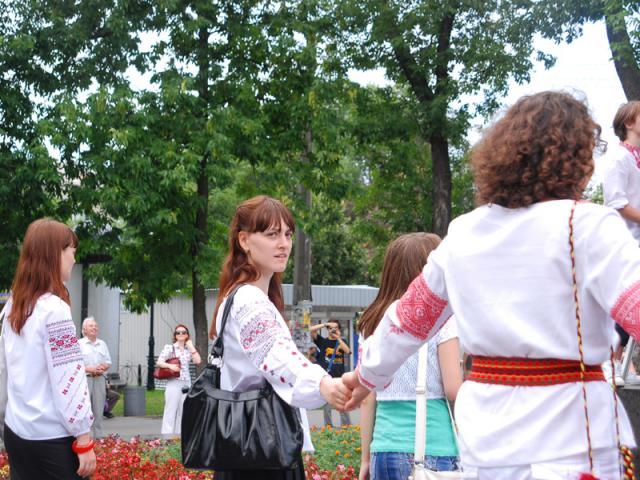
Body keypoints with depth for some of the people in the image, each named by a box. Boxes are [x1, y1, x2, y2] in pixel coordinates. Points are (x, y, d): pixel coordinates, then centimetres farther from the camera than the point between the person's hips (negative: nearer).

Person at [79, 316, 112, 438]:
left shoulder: (102, 344, 18)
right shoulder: (79, 343, 1)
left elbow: (108, 362, 17)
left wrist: (103, 367, -6)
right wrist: (91, 369, -16)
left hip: (100, 379, 5)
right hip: (84, 378, -5)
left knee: (98, 410, 6)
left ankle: (98, 437, 11)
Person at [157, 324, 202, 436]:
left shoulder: (189, 349, 13)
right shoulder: (169, 348, 2)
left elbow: (198, 361, -1)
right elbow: (159, 362, -3)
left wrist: (191, 347, 0)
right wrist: (170, 366, -20)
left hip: (186, 383, 5)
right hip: (174, 383, -4)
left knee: (182, 411, 6)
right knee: (171, 411, -8)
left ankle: (179, 434, 13)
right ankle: (167, 437, -6)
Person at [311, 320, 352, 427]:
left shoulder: (342, 342, 14)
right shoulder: (322, 341, 8)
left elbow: (347, 351, -7)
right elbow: (312, 329, -5)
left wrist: (338, 338, -5)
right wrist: (325, 324, -4)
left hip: (339, 377, 1)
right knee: (326, 406, 2)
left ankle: (346, 426, 4)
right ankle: (328, 426, 8)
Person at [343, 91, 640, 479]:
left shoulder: (462, 233, 7)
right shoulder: (585, 225, -12)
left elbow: (412, 316, 17)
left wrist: (369, 373, 32)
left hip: (489, 429, 6)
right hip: (568, 430, -6)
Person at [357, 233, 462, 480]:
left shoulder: (372, 325, 8)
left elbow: (367, 399, 9)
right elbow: (453, 390, -10)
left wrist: (366, 458, 13)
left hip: (386, 449, 5)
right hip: (435, 449, -4)